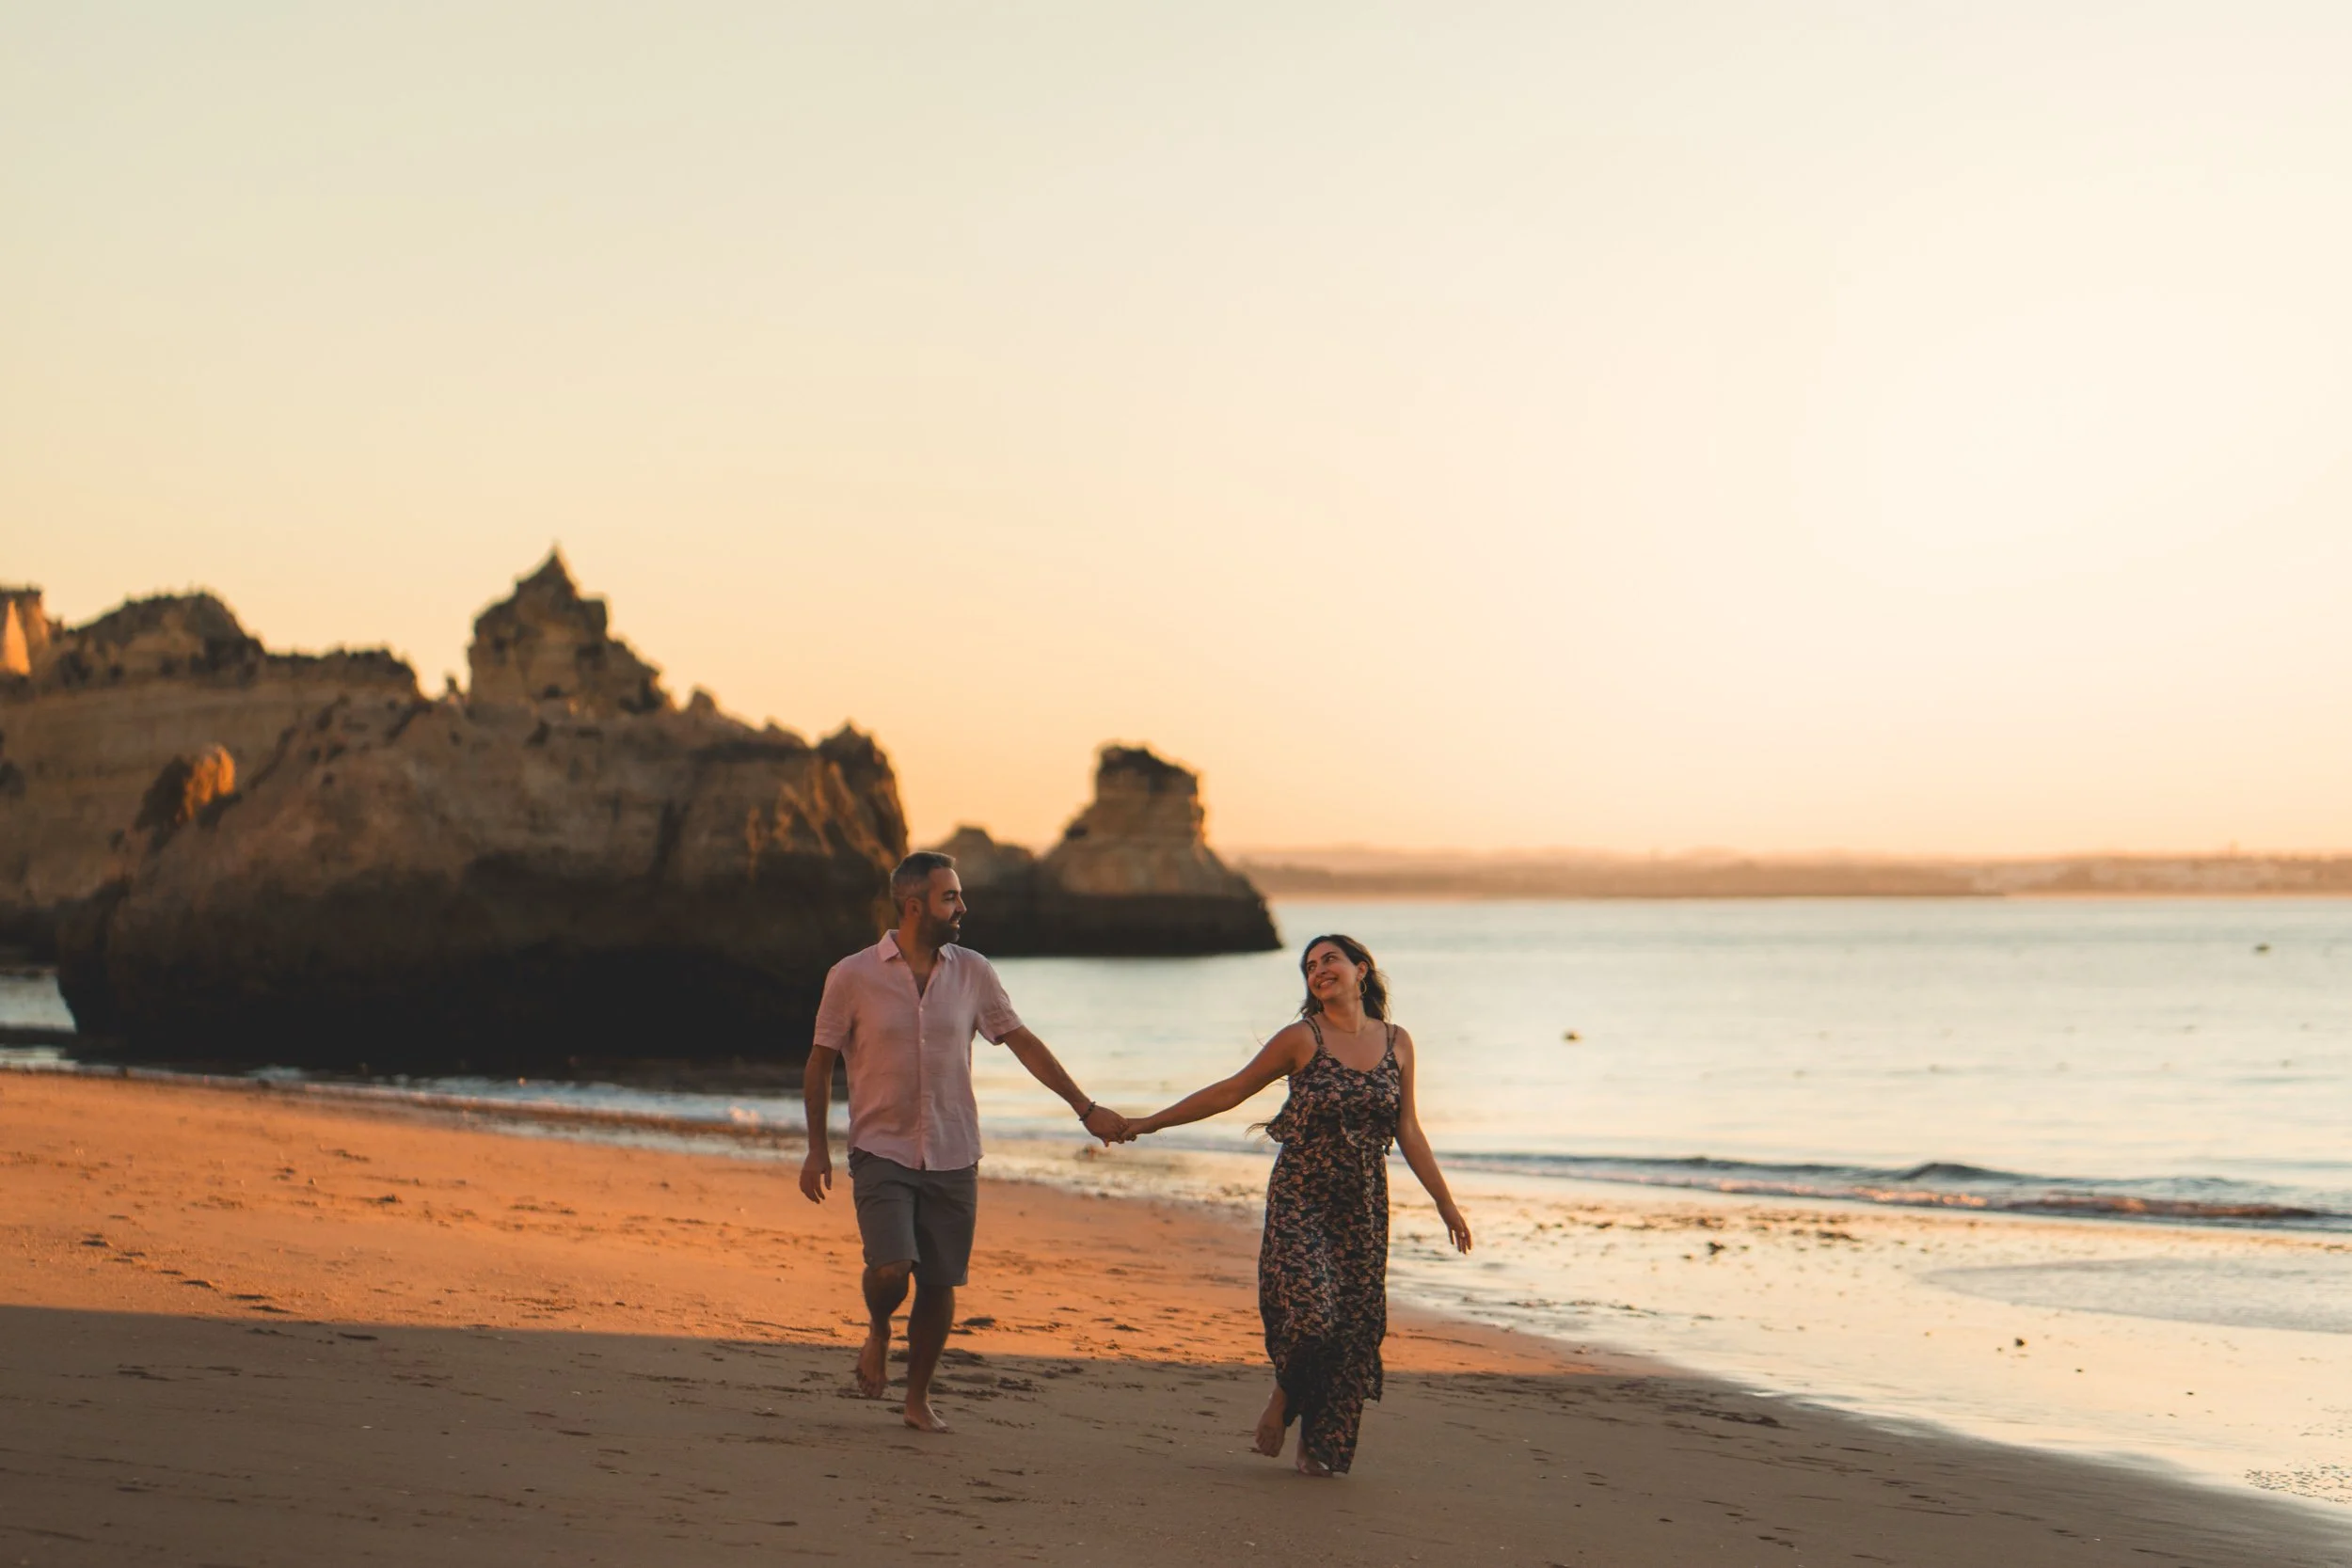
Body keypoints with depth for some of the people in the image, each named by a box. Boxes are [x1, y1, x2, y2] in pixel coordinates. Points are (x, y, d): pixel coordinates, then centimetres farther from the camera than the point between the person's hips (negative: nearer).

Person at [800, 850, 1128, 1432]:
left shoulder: (973, 973, 2)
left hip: (952, 1158, 3)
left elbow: (1023, 1043, 9)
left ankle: (919, 1399, 22)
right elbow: (820, 1061, 3)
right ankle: (878, 1332, 16)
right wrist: (817, 1147, -1)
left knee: (940, 1285, 3)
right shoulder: (853, 976, -5)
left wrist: (1086, 1108, 6)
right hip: (882, 1152, -3)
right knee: (891, 1270, -19)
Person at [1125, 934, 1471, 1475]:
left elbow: (1408, 1132, 11)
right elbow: (1231, 1092, 3)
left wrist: (1446, 1204, 10)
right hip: (1300, 1198, -3)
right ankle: (1285, 1399, 14)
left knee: (1358, 1324, 0)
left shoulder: (1397, 1043, 6)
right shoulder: (1302, 1039, -4)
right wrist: (1150, 1122, 3)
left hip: (1363, 1206, 3)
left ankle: (1323, 1447, 15)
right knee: (1311, 1312, -17)